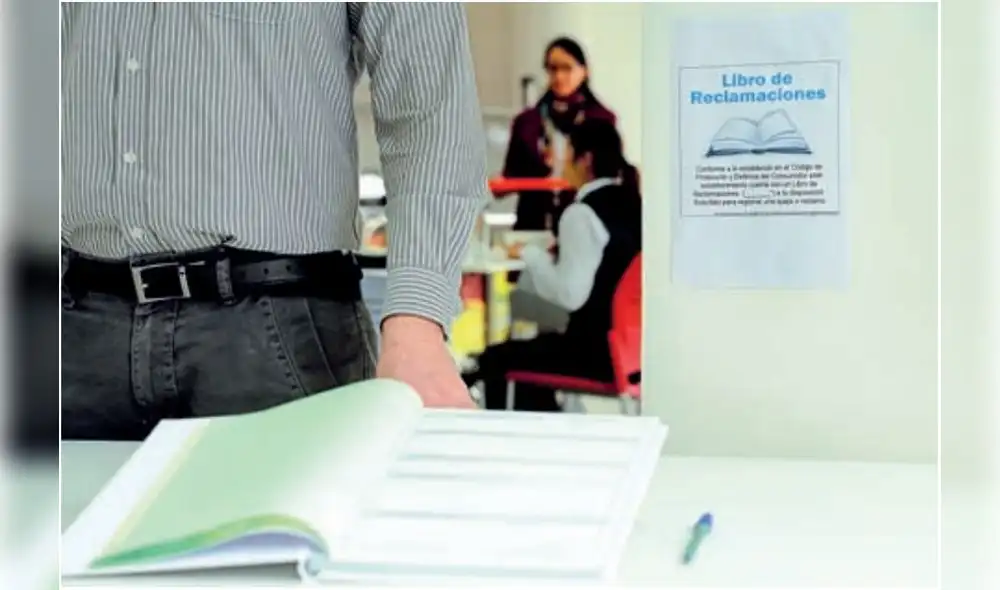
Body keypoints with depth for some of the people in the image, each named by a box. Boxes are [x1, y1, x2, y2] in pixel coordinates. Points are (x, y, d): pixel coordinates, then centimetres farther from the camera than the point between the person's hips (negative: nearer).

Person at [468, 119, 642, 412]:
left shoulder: (582, 214, -15)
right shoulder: (631, 204, 9)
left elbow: (570, 294, -20)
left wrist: (531, 254, -7)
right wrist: (559, 254, 14)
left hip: (599, 351, -9)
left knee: (494, 360, 6)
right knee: (530, 349, 28)